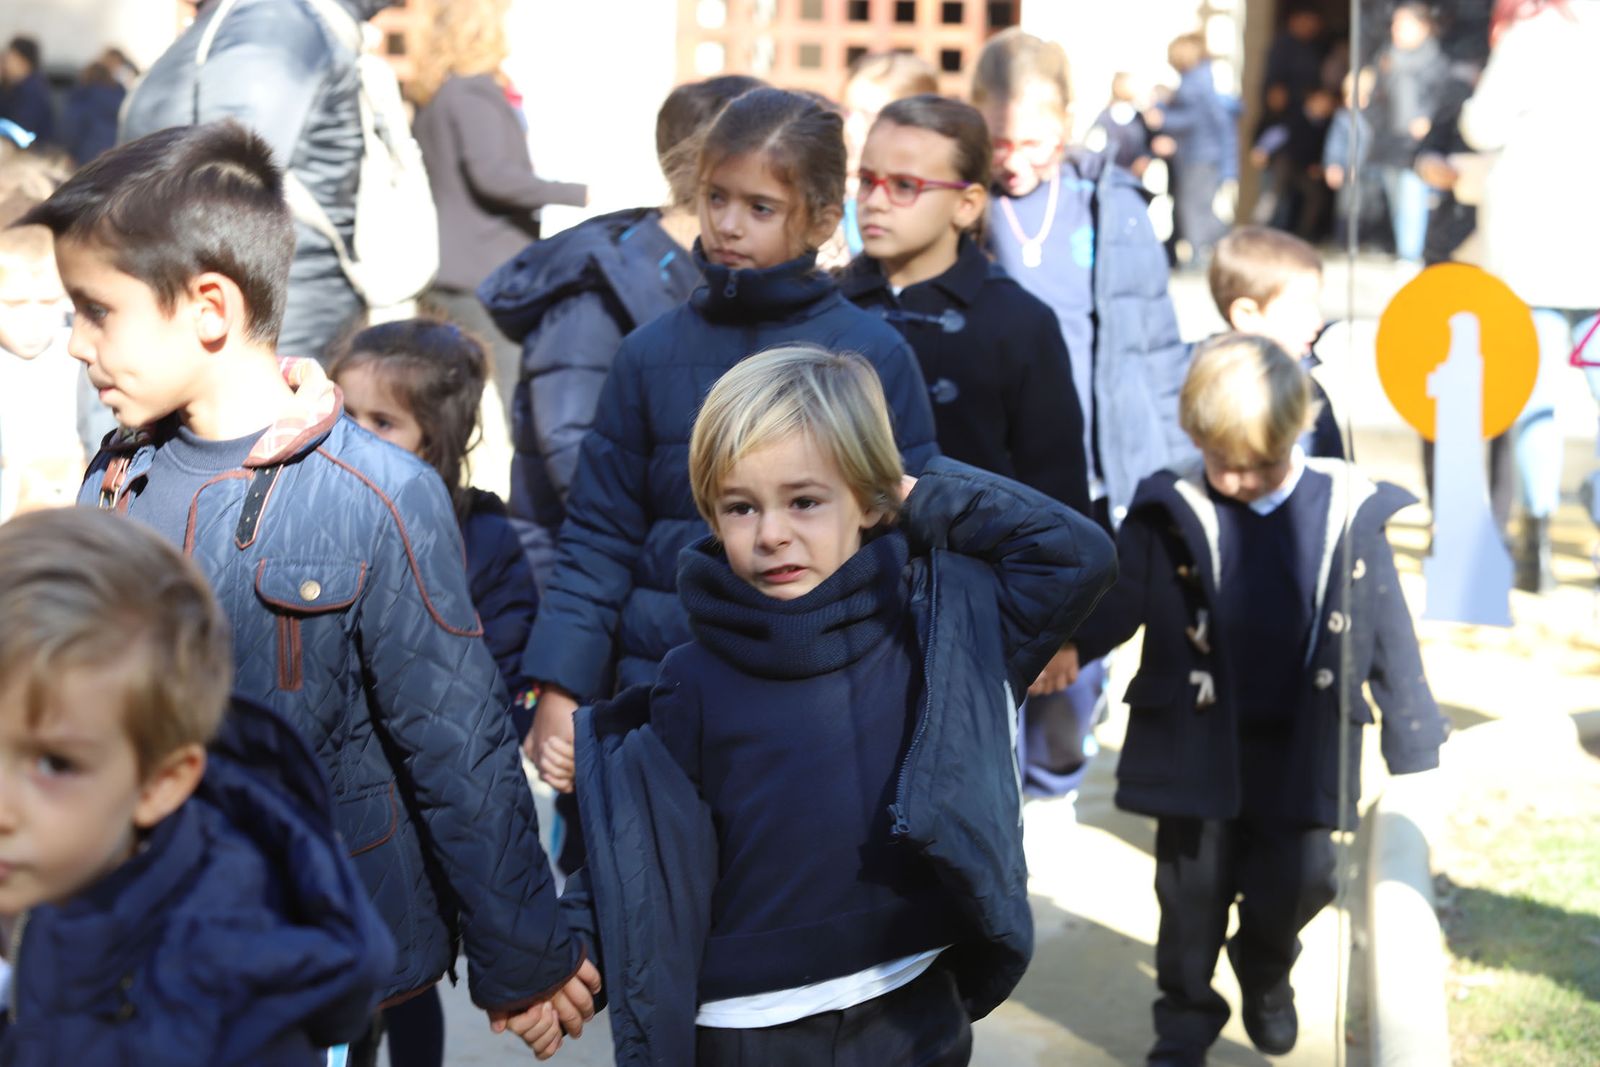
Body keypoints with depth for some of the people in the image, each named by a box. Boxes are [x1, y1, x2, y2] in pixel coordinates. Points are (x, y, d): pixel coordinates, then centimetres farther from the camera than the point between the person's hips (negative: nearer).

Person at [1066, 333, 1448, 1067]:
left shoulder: (1348, 512, -4)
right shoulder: (1171, 517, -8)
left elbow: (1388, 631, 2)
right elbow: (1111, 605, -8)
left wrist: (1412, 741, 4)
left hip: (1302, 750, 1)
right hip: (1199, 745, -1)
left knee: (1298, 882, 5)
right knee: (1193, 893, 9)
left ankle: (1265, 971, 38)